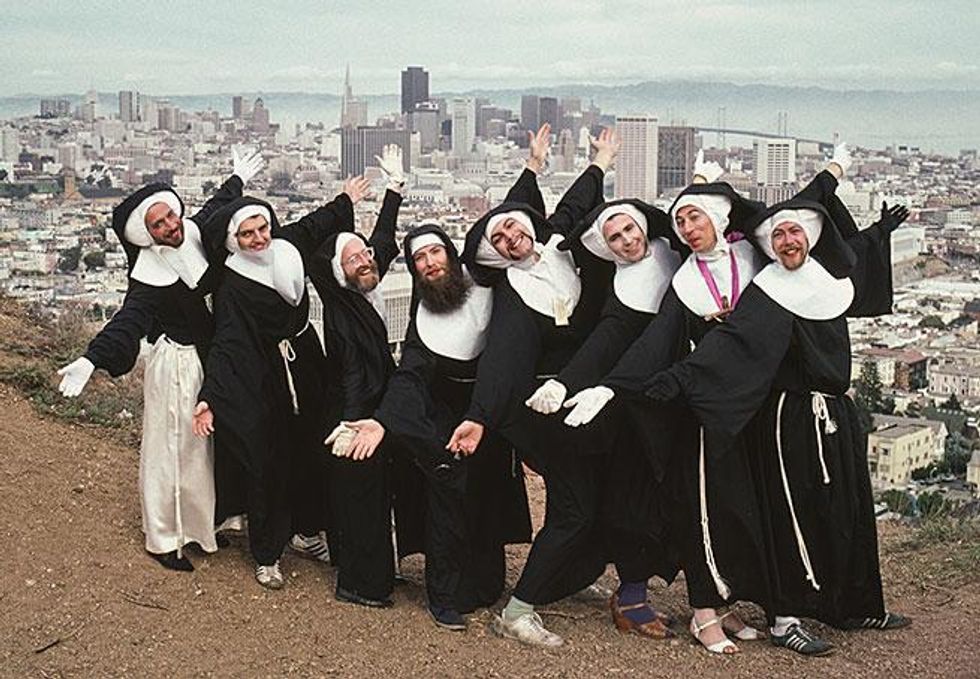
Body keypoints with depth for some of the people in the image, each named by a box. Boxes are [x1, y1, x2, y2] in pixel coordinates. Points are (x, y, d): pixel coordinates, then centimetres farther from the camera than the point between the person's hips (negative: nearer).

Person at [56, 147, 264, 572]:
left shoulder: (197, 234, -2)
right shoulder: (148, 276, -21)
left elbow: (215, 208, 18)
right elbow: (127, 321, -29)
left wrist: (238, 180, 36)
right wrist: (91, 360, -44)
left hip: (211, 359, 8)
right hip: (176, 366, -7)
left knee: (207, 443, 18)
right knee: (171, 447, 2)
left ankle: (203, 523, 34)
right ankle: (162, 540, 13)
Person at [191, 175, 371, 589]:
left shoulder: (287, 247, -2)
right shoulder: (232, 287, -17)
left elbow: (311, 226, 19)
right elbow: (225, 343, -23)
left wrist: (345, 200, 35)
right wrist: (209, 396, -33)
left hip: (306, 370, 6)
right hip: (263, 385, -6)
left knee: (307, 454, 13)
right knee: (266, 468, -1)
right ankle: (266, 556, 10)